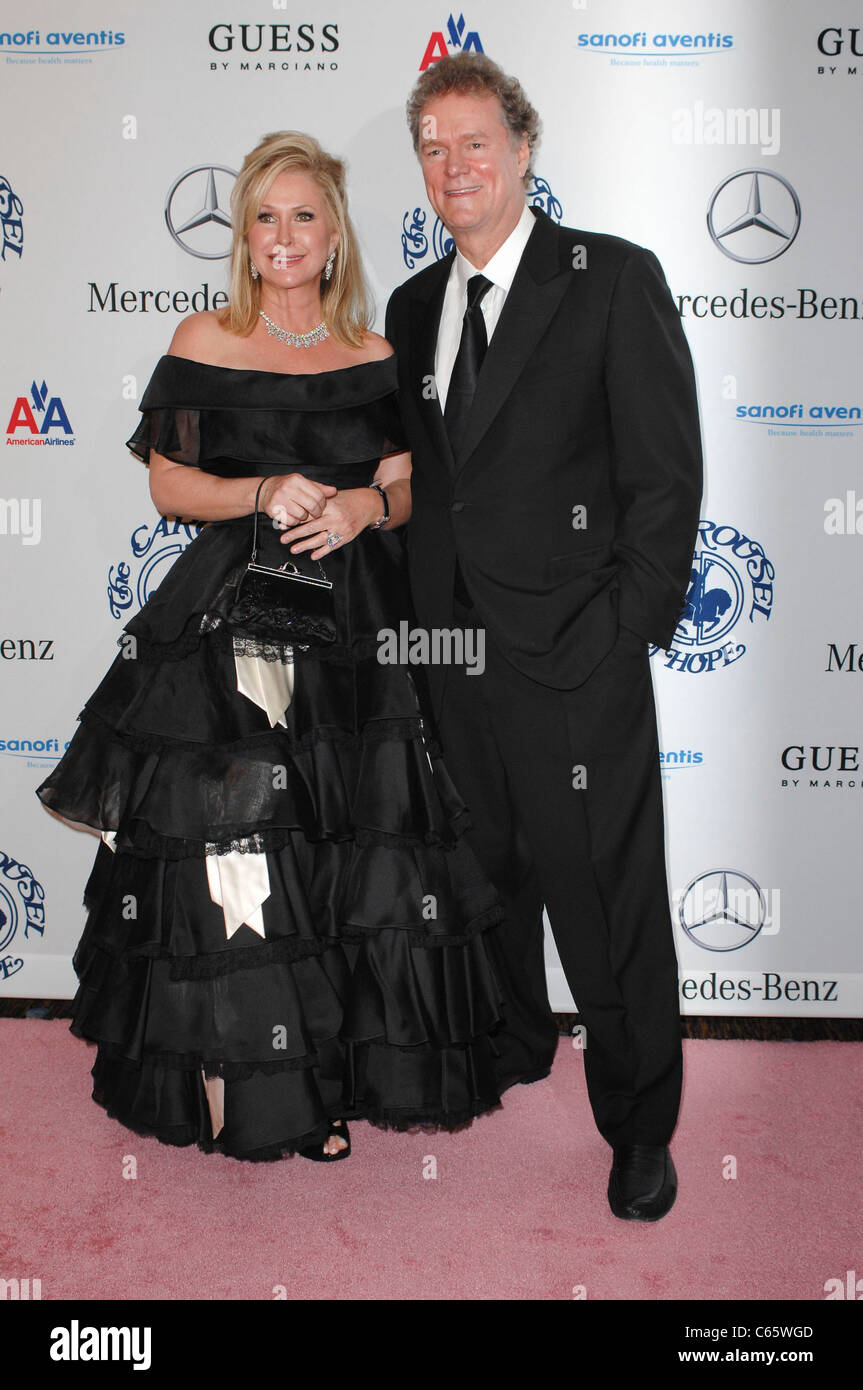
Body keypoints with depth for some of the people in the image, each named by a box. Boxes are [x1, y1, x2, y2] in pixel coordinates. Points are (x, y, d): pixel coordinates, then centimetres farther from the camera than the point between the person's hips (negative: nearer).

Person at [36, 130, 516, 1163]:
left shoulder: (374, 356, 11)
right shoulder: (201, 343, 5)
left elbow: (408, 489, 12)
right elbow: (168, 485, 2)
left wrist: (364, 505, -10)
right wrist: (265, 494, -14)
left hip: (351, 628, 2)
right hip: (230, 619, -2)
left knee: (347, 846, 2)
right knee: (225, 843, -5)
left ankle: (329, 1076, 17)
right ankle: (224, 1077, 10)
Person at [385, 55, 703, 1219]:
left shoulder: (616, 280, -5)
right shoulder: (413, 307, 12)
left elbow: (667, 478, -8)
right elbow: (424, 477, 14)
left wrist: (619, 638, -12)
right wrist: (425, 619, 5)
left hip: (574, 658, -5)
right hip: (453, 650, 6)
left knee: (607, 902, 2)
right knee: (486, 875, 19)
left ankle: (640, 1125, 22)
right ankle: (512, 1047, 43)